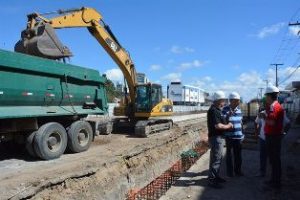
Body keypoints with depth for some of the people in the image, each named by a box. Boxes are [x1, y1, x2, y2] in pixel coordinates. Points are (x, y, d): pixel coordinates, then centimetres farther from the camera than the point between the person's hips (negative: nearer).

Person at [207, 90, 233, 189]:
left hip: (219, 137, 11)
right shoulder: (213, 110, -19)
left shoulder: (217, 110, 13)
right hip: (215, 137, -11)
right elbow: (218, 126, -26)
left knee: (218, 158, 19)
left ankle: (216, 176, 31)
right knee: (215, 159, -4)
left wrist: (227, 125, 7)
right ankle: (211, 180, 5)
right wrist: (228, 126, -11)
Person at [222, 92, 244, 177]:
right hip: (229, 136, -5)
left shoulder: (239, 109, 7)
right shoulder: (225, 109, -9)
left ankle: (238, 171, 28)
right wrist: (228, 115, -32)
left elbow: (241, 122, 17)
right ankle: (229, 171, 19)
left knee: (238, 154, 13)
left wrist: (242, 134, 18)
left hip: (238, 136, 5)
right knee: (229, 154, 6)